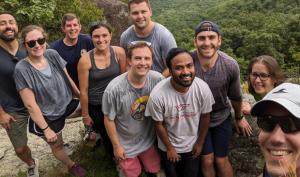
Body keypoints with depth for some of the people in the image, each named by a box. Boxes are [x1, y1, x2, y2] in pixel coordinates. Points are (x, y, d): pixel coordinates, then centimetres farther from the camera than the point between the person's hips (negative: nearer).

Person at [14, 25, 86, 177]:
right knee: (57, 146, 17)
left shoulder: (52, 55, -11)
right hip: (48, 117, -4)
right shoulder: (22, 69, -25)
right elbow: (30, 105, -22)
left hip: (67, 104, 4)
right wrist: (46, 129, -17)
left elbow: (67, 78, 1)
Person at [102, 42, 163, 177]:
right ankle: (120, 161, 50)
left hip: (149, 140, 3)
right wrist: (116, 146, -7)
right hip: (126, 144, -3)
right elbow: (109, 120, -16)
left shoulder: (158, 80, -21)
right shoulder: (114, 88, -30)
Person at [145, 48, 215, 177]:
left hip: (193, 144, 2)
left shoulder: (203, 88, -25)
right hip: (168, 146, -1)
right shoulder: (157, 94, -33)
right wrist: (169, 147, -4)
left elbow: (205, 117, -8)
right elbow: (159, 124, -16)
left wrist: (200, 143, 2)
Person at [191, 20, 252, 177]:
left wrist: (239, 118, 12)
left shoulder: (230, 66, -22)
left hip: (221, 118, 1)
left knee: (221, 161, 11)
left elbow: (235, 96, -3)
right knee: (207, 160, 8)